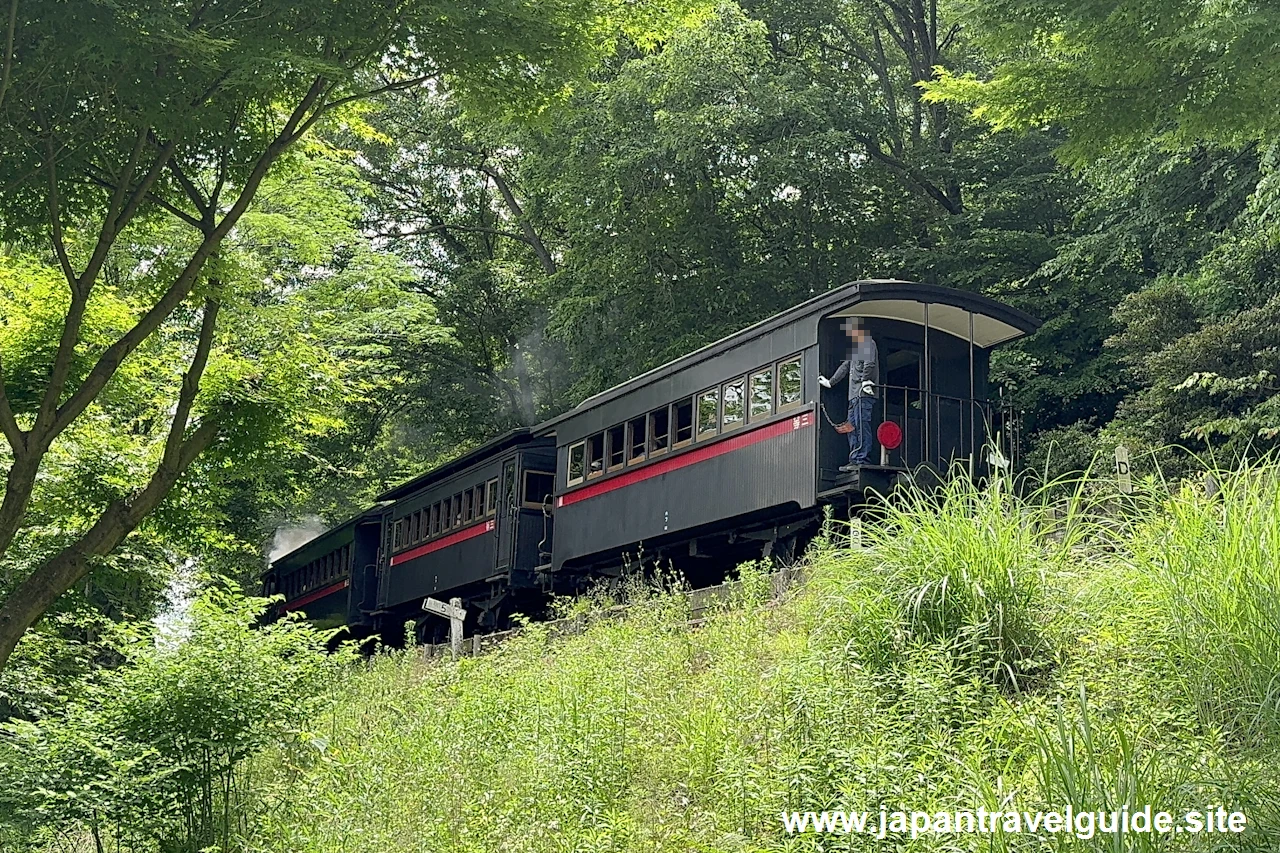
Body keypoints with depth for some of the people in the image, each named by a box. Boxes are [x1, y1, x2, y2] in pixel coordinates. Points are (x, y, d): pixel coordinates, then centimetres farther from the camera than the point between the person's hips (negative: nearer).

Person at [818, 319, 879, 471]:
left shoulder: (868, 344, 0)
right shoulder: (856, 347, 29)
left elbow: (869, 364, -15)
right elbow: (845, 366, 36)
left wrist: (865, 381, -23)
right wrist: (830, 382, 38)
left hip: (864, 393, -10)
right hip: (854, 395, 10)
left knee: (862, 426, -16)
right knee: (852, 427, 6)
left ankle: (863, 460, -21)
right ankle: (854, 460, 6)